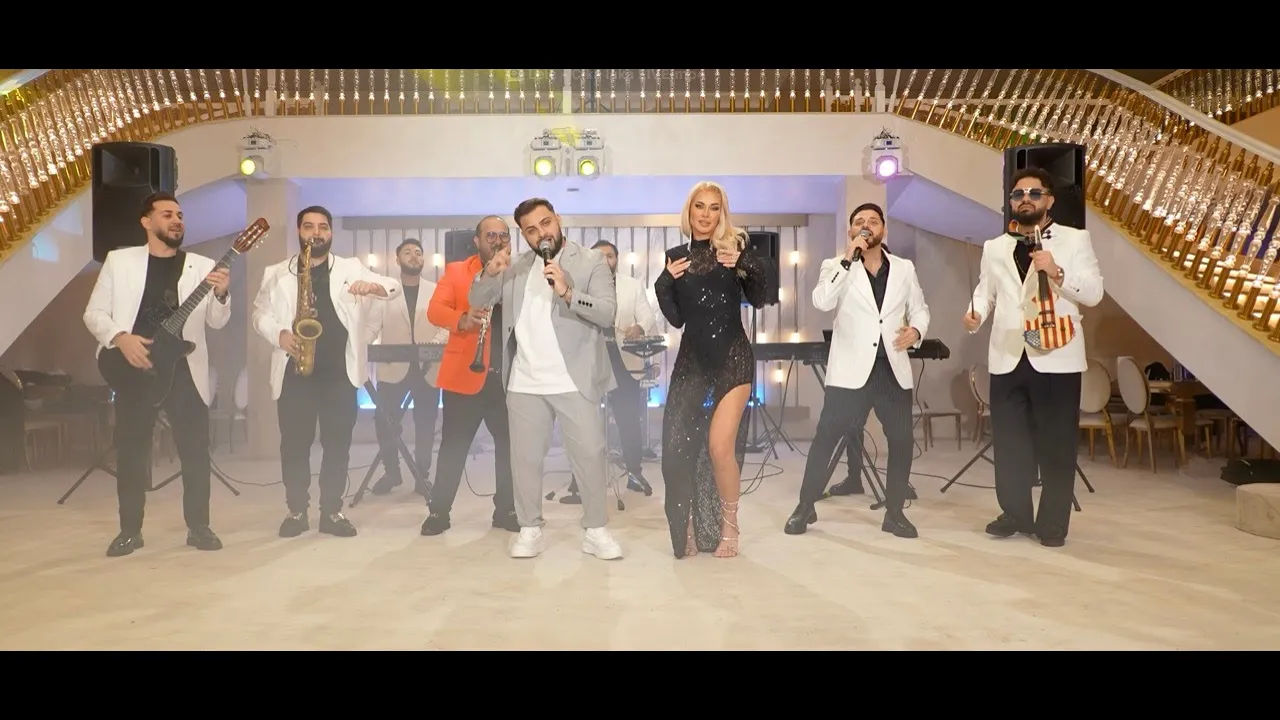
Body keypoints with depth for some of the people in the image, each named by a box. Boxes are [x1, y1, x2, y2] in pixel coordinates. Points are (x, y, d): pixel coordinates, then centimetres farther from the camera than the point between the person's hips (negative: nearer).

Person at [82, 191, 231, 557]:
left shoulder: (202, 265, 5)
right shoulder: (118, 260, 4)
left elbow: (216, 322, 0)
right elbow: (93, 313, 4)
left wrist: (221, 295, -20)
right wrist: (120, 337, -15)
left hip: (185, 370, 0)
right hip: (133, 368, 0)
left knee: (196, 451, 1)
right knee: (130, 451, 5)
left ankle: (199, 527, 13)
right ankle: (130, 530, 18)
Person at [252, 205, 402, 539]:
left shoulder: (351, 268, 8)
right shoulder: (276, 273, 10)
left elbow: (395, 288, 1)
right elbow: (260, 313, 10)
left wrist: (373, 286, -21)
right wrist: (279, 334, -10)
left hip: (340, 371, 0)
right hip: (294, 370, 1)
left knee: (338, 442, 3)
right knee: (294, 442, 4)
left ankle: (332, 511, 13)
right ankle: (296, 510, 16)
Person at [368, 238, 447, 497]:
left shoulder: (438, 291, 8)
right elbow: (372, 325, -1)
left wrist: (435, 343, -20)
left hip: (428, 368, 0)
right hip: (393, 368, 0)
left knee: (425, 425, 4)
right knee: (384, 420, -1)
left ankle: (422, 476, 17)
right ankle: (391, 471, 19)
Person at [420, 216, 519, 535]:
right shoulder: (456, 271, 6)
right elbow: (434, 310, -5)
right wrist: (462, 320, -25)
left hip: (510, 375, 2)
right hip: (465, 373, -2)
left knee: (510, 444, 8)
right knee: (454, 445, 3)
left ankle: (506, 509, 21)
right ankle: (438, 511, 14)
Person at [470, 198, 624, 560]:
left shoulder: (591, 261, -2)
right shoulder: (515, 266, 12)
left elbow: (608, 313, -13)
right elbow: (476, 301, 10)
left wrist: (568, 292, -27)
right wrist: (489, 273, -10)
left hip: (575, 382, -3)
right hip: (524, 383, 4)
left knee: (590, 454, 0)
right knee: (524, 458, 8)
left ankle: (596, 530, 13)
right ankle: (530, 529, 20)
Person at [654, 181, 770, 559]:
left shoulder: (735, 247, 1)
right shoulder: (677, 256, 9)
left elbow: (759, 298, -6)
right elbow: (676, 319, 7)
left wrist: (745, 264, -21)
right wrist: (665, 282, -7)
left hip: (733, 358, -3)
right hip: (692, 361, 3)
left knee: (720, 446, -12)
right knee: (680, 446, -2)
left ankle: (729, 527, 11)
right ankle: (693, 529, 17)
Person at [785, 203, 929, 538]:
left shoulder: (904, 268, 11)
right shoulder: (836, 266, 2)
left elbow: (919, 308, 18)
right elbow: (821, 302, -17)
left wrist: (916, 330, -5)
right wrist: (848, 259, -20)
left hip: (893, 369, 3)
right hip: (851, 370, -3)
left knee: (902, 441, 6)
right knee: (826, 438, -2)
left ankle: (894, 511, 21)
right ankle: (806, 506, 11)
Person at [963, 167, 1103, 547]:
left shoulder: (1075, 239, 4)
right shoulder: (994, 247, 16)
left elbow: (1093, 293, -3)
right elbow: (985, 290, 13)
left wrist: (1057, 273, -19)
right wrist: (975, 313, -8)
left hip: (1056, 357, -3)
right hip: (1008, 358, 3)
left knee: (1056, 444, 2)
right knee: (1008, 442, 7)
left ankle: (1053, 523, 12)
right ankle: (1015, 514, 20)